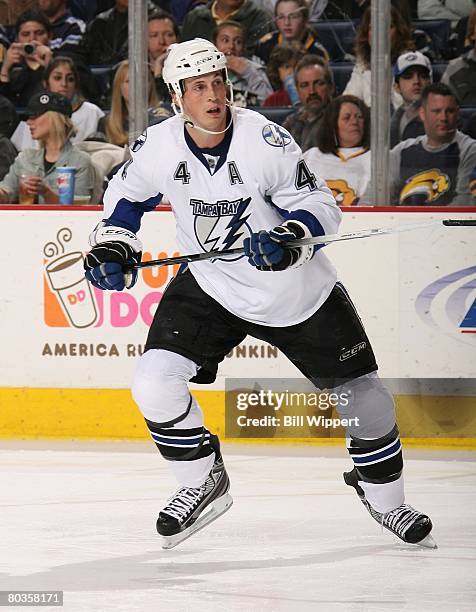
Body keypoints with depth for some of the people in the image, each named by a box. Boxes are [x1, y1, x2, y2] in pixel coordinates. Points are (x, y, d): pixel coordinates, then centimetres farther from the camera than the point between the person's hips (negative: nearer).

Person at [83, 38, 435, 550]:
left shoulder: (266, 141, -23)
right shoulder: (156, 147, -14)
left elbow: (320, 204, -17)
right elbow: (127, 194, 8)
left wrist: (290, 238, -35)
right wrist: (111, 246, -5)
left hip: (298, 291, -2)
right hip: (211, 287, 2)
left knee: (362, 394, 3)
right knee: (154, 382, -15)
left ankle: (381, 494, 29)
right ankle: (203, 483, 8)